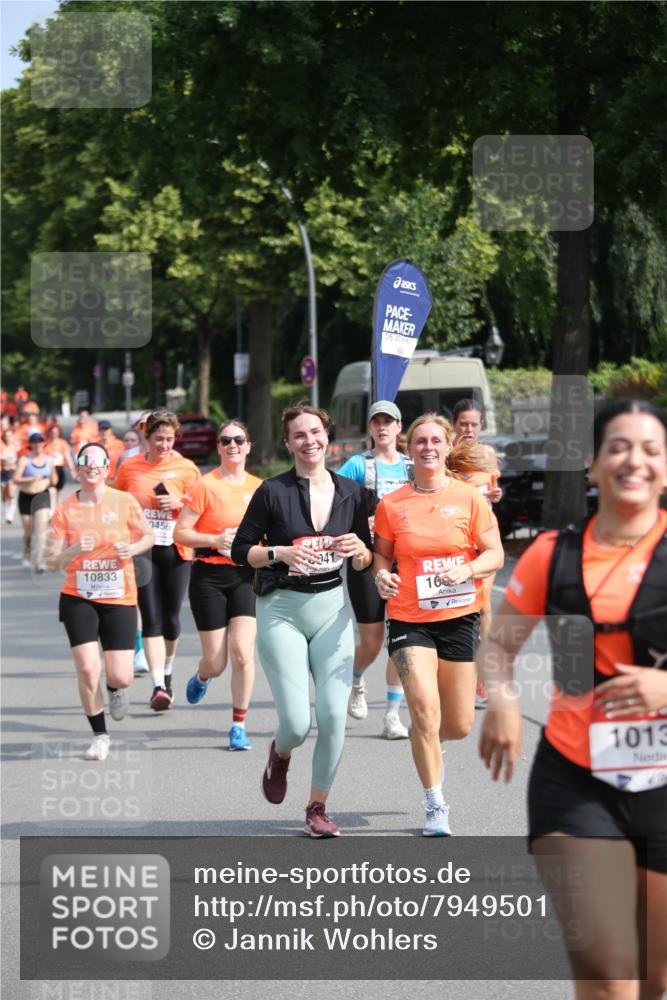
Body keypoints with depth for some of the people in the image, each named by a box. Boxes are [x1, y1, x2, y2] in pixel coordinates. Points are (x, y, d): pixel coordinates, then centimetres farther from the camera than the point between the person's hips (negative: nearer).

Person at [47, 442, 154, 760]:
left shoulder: (124, 502, -3)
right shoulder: (65, 510, -2)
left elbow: (149, 535, 12)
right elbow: (53, 562, -2)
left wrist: (133, 548, -9)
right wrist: (75, 550, -22)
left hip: (119, 599, 0)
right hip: (78, 599, 0)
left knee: (120, 677, -6)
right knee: (87, 668, -13)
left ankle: (115, 689, 35)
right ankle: (100, 736, 8)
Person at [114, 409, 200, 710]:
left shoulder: (186, 469, 1)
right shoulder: (129, 467, 4)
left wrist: (179, 503, -14)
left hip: (174, 551, 0)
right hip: (141, 550, 0)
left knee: (171, 618, 7)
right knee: (151, 619, -9)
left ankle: (167, 673, 33)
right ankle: (158, 686, -12)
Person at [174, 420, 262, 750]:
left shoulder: (259, 487, 6)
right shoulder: (205, 486, -6)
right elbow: (180, 533, -7)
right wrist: (215, 540, -20)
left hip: (246, 576, 2)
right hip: (209, 577, -2)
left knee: (242, 650, -14)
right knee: (216, 662, 1)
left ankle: (239, 725, 1)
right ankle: (201, 677, 40)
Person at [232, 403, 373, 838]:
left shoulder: (351, 492, 7)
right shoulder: (273, 491, -4)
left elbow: (366, 561, 14)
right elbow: (241, 550, 0)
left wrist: (359, 550, -8)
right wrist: (281, 553, -16)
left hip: (332, 609, 3)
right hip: (282, 610, -3)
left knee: (334, 715, -7)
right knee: (297, 723, -11)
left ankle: (318, 807, 11)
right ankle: (280, 754, 27)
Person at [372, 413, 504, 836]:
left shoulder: (469, 497, -1)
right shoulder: (391, 504, 1)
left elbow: (495, 554, -1)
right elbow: (381, 554, 12)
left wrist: (467, 569, -20)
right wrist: (381, 575, -10)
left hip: (459, 618, 1)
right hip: (409, 619, -1)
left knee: (460, 725, 5)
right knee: (425, 711, -16)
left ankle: (429, 744, 43)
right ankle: (436, 806, -1)